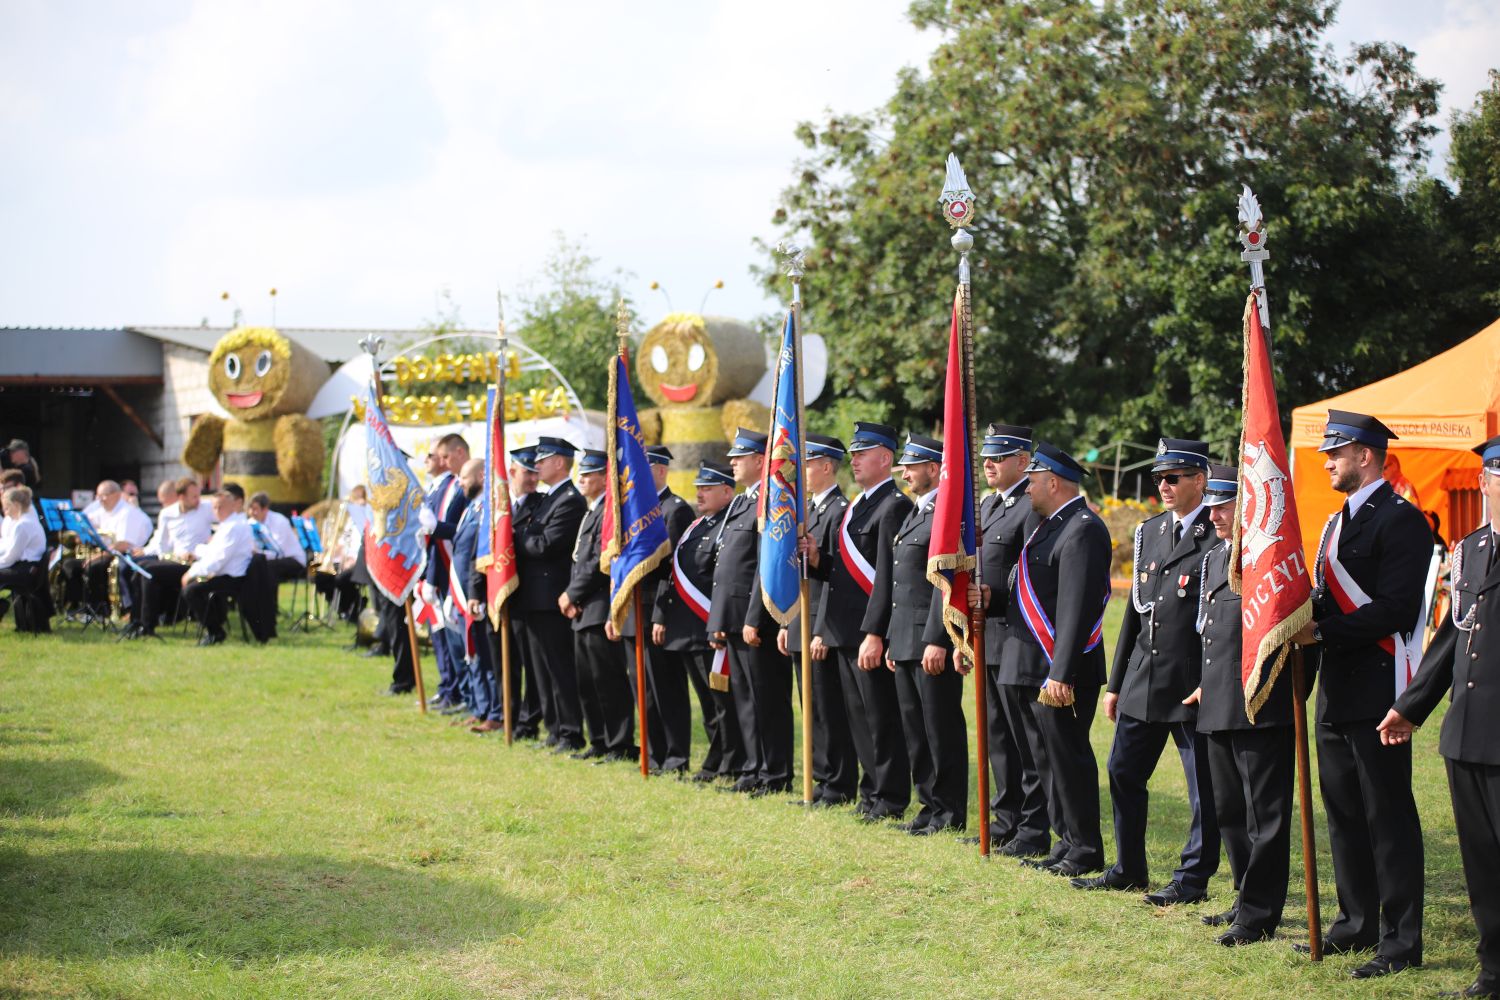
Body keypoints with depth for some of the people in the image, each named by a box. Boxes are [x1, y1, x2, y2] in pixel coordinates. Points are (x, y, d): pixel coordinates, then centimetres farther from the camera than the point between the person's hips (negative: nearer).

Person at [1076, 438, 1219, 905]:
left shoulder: (1219, 535, -10)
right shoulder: (1149, 531, 13)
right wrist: (1116, 683, 16)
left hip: (1194, 686, -8)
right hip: (1143, 683, 8)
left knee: (1203, 786, 3)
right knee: (1124, 773, 13)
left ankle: (1193, 879, 13)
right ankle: (1129, 869, 26)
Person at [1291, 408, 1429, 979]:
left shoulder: (1400, 521, -12)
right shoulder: (1339, 522, 18)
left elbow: (1394, 609, -20)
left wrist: (1321, 632, -22)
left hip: (1377, 691, -10)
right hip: (1337, 691, 10)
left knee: (1388, 814, -5)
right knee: (1343, 809, 15)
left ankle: (1402, 942, -1)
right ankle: (1357, 924, 25)